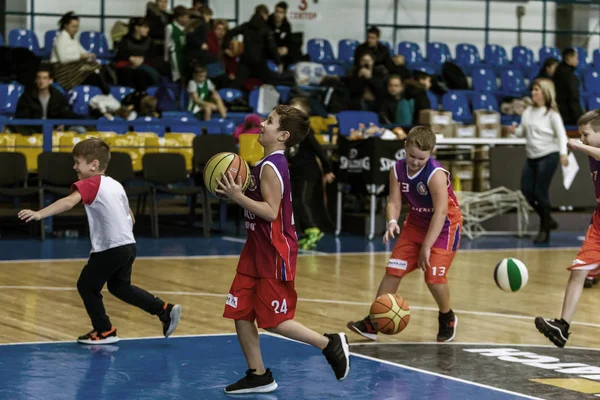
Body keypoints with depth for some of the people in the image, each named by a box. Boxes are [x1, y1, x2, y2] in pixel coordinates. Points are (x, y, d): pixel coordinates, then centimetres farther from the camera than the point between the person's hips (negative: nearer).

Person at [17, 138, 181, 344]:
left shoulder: (90, 184, -9)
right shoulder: (115, 185, 16)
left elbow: (69, 202, -28)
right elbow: (131, 218, 21)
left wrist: (39, 214, -36)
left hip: (109, 249, -9)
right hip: (128, 245, 9)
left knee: (86, 285, 7)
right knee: (119, 286, 25)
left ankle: (104, 331, 14)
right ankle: (165, 310, 19)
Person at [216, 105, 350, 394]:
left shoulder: (271, 167, -18)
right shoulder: (268, 164, 11)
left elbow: (270, 211, -25)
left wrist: (238, 196, -27)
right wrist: (237, 192, 6)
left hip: (274, 254, -9)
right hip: (256, 250, 9)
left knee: (274, 321, -2)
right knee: (240, 313, 7)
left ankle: (330, 344, 11)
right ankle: (258, 375, 15)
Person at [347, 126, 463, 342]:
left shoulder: (436, 174, -28)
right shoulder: (398, 170, -11)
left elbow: (441, 212, -33)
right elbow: (394, 202, -14)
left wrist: (427, 247, -35)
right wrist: (392, 222, -37)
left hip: (444, 226, -6)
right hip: (416, 224, 6)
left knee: (434, 275, -16)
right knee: (393, 269, -1)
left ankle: (447, 318, 12)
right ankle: (373, 322, 2)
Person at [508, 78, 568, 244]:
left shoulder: (552, 114, -9)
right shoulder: (528, 111, 8)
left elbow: (561, 134, -14)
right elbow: (522, 130, 16)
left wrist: (563, 153, -28)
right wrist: (515, 130, -8)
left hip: (548, 156, -7)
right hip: (532, 157, 7)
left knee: (540, 192, -8)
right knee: (527, 191, 4)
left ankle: (545, 230, 7)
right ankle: (547, 221, 24)